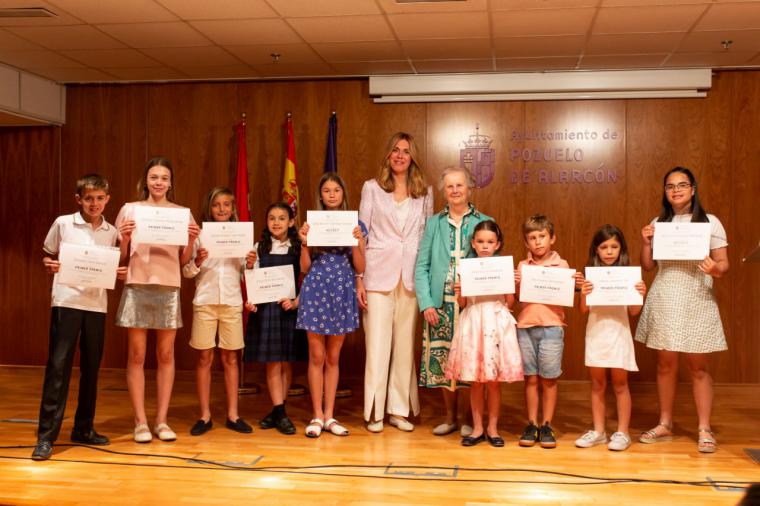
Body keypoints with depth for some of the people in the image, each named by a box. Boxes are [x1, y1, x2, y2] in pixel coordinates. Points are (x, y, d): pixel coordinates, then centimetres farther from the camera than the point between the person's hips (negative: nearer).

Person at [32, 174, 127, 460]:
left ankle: (83, 428, 22)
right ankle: (46, 436, -3)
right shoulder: (63, 224, 1)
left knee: (91, 368, 8)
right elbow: (47, 256, 9)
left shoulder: (111, 232, 9)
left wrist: (120, 273, -4)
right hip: (66, 301, -3)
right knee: (58, 365, -7)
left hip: (97, 305, 3)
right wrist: (49, 265, -12)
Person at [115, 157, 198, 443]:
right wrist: (124, 238, -13)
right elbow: (121, 258, 6)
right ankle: (140, 422, 8)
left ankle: (161, 420, 13)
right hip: (137, 287, -1)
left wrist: (191, 241, -9)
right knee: (136, 356, 1)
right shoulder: (130, 210, 5)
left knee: (166, 356, 5)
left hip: (169, 288, 1)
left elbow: (183, 261, 8)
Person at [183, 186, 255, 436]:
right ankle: (205, 416, 10)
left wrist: (250, 264, -11)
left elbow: (244, 274, 10)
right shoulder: (200, 235, 2)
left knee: (230, 358, 6)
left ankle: (232, 415, 12)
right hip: (205, 301, -1)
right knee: (204, 357, 2)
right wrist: (197, 261, -18)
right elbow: (187, 272, 1)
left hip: (232, 301, 1)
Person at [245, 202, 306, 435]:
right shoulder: (259, 248, 6)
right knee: (273, 363, -1)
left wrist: (296, 302, -12)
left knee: (286, 362, 5)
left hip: (290, 308, 0)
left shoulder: (298, 248, 3)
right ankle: (280, 413, 0)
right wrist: (250, 300, -11)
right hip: (265, 308, 0)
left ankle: (278, 411, 15)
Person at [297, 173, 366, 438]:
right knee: (317, 357, 1)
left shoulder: (355, 225, 6)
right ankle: (317, 416, 9)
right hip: (316, 292, -1)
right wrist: (304, 242, -12)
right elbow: (305, 268, 3)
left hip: (342, 294, 1)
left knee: (333, 358, 9)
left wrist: (356, 242, -12)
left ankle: (329, 416, 16)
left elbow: (360, 269, 2)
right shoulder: (312, 224, 5)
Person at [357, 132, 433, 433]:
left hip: (411, 277, 2)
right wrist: (359, 279, -4)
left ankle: (399, 409, 15)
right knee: (377, 342, -2)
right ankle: (374, 411, 7)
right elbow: (361, 234, 3)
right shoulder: (372, 188, 5)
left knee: (405, 342, 5)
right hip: (378, 275, -2)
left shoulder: (424, 192, 11)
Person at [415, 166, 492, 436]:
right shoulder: (433, 223, 10)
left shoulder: (484, 223, 6)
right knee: (442, 359, 5)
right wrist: (426, 303, -5)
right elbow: (421, 266, 6)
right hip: (440, 304, 2)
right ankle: (450, 417, 22)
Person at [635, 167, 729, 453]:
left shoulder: (710, 223, 0)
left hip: (697, 301, -2)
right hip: (664, 301, 3)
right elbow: (648, 266, 10)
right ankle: (665, 424, 19)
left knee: (698, 366, 1)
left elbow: (724, 264, -1)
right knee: (665, 363, 8)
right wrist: (645, 243, -7)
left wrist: (715, 270, -23)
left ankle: (704, 430, 9)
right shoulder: (658, 223, 8)